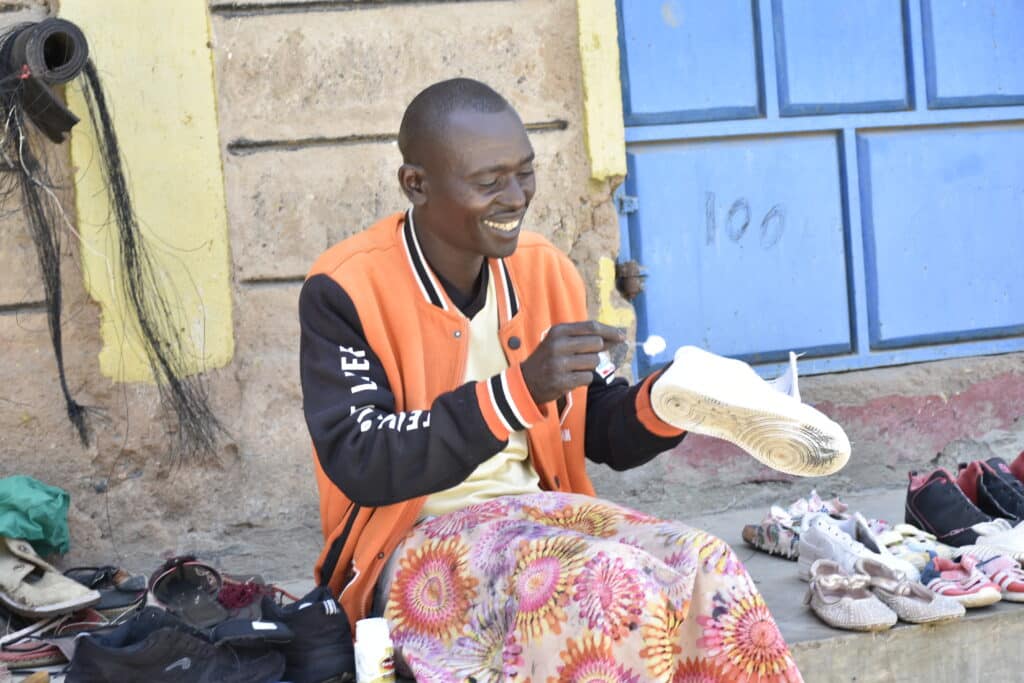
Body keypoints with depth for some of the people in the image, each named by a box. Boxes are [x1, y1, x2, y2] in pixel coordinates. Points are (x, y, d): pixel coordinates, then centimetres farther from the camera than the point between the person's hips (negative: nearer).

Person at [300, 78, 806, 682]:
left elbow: (596, 429, 12)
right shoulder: (347, 291, -13)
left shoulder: (546, 271, 4)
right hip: (413, 546, -5)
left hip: (540, 515, 6)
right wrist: (521, 390, -29)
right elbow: (360, 464, -21)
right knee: (613, 584, -31)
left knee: (707, 570, -21)